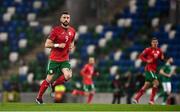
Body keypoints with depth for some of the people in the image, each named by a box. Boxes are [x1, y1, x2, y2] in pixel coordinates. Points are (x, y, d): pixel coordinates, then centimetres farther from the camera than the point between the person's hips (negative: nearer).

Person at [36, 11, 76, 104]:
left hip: (65, 59, 4)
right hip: (54, 59, -4)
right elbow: (47, 44, -11)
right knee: (49, 79, -1)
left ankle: (54, 84, 10)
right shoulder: (55, 30, -12)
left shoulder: (72, 31, 4)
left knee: (68, 76, -20)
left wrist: (72, 46, 2)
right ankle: (39, 98, 17)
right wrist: (58, 45, -22)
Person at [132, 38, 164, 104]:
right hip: (149, 69, -8)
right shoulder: (148, 50, -7)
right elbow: (141, 56, -6)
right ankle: (151, 100, -13)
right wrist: (147, 61, -19)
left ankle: (136, 98, 15)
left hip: (154, 70, 8)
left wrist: (162, 58, -4)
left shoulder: (159, 51, 11)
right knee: (156, 83, -18)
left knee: (146, 85, 9)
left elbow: (161, 58, 20)